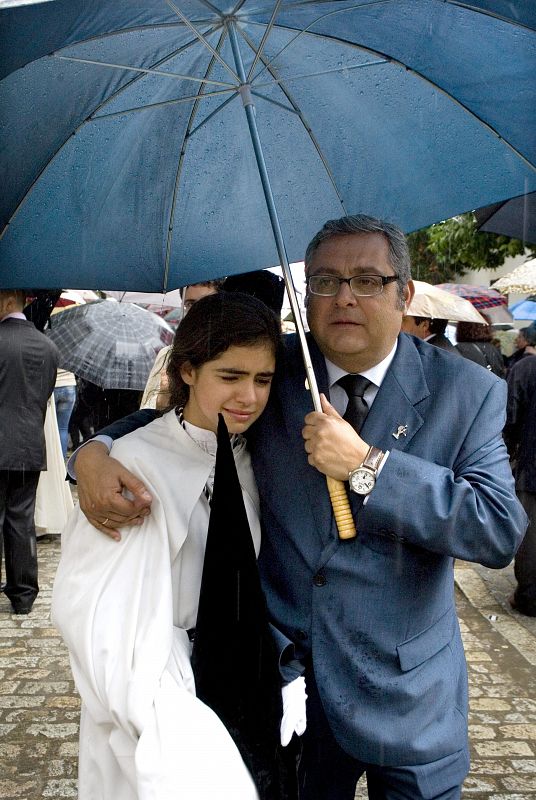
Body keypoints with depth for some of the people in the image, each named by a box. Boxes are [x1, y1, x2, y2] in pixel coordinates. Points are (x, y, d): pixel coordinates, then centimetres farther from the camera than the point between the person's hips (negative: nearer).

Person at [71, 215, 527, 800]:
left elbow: (502, 531, -17)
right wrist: (95, 451, -14)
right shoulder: (271, 372, -3)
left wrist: (366, 465, -24)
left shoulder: (467, 393, -8)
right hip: (285, 685, 2)